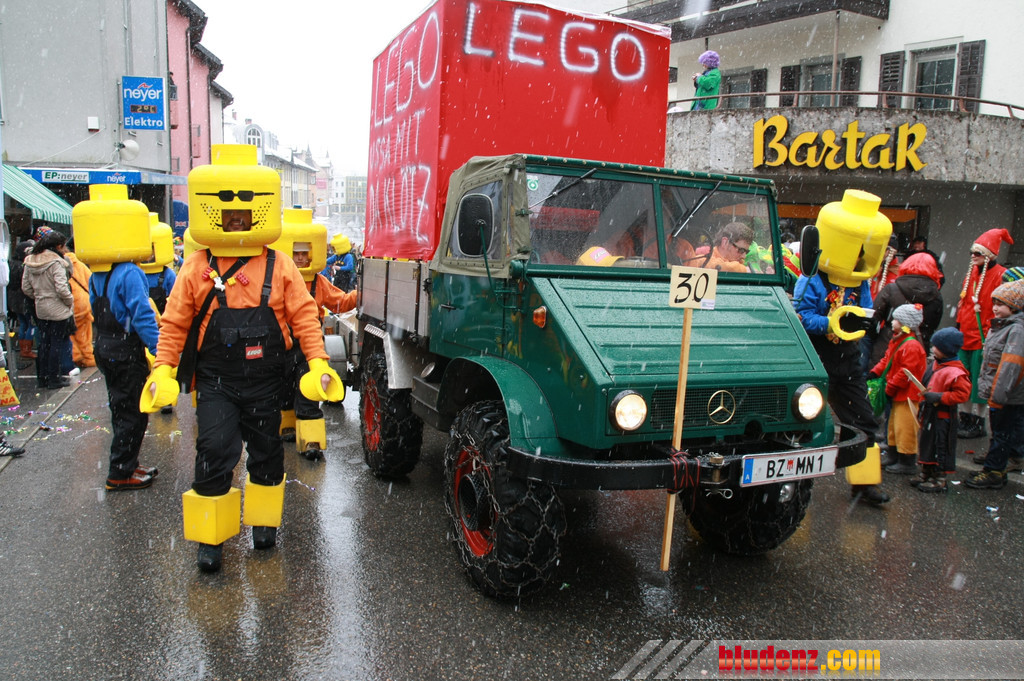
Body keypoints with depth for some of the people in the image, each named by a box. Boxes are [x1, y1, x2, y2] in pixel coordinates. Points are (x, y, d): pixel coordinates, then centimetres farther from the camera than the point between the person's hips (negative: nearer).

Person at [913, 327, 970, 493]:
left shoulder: (955, 372, -22)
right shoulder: (935, 364, 7)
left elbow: (962, 393, -25)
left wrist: (939, 397, -27)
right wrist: (925, 399, 17)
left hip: (942, 416, -9)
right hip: (930, 412, 9)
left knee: (940, 448, 0)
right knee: (926, 443, 18)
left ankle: (939, 480, 11)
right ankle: (926, 473, 31)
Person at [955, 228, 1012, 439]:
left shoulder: (1000, 275, -11)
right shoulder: (972, 272, 12)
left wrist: (990, 334, -16)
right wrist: (958, 325, 17)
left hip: (983, 338, -7)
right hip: (965, 336, 7)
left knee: (979, 381, -1)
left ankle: (978, 424, 10)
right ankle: (965, 419, 23)